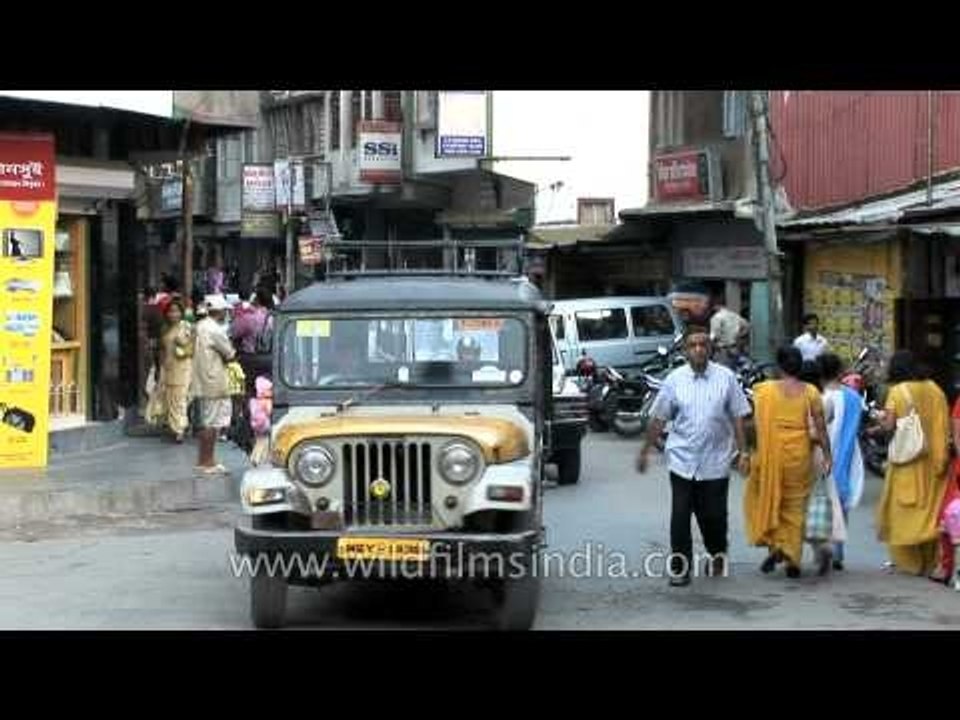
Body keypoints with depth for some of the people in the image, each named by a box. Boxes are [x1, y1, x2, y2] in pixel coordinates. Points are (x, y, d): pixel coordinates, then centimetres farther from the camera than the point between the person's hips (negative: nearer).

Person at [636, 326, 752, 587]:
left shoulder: (725, 378, -1)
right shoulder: (674, 380, 0)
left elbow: (738, 417, 3)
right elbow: (658, 418, 6)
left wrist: (742, 451, -2)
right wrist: (645, 451, 8)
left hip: (716, 461, 0)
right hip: (682, 460, 0)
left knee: (713, 515, 8)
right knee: (680, 516, -2)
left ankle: (718, 555, 35)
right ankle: (680, 566, 8)